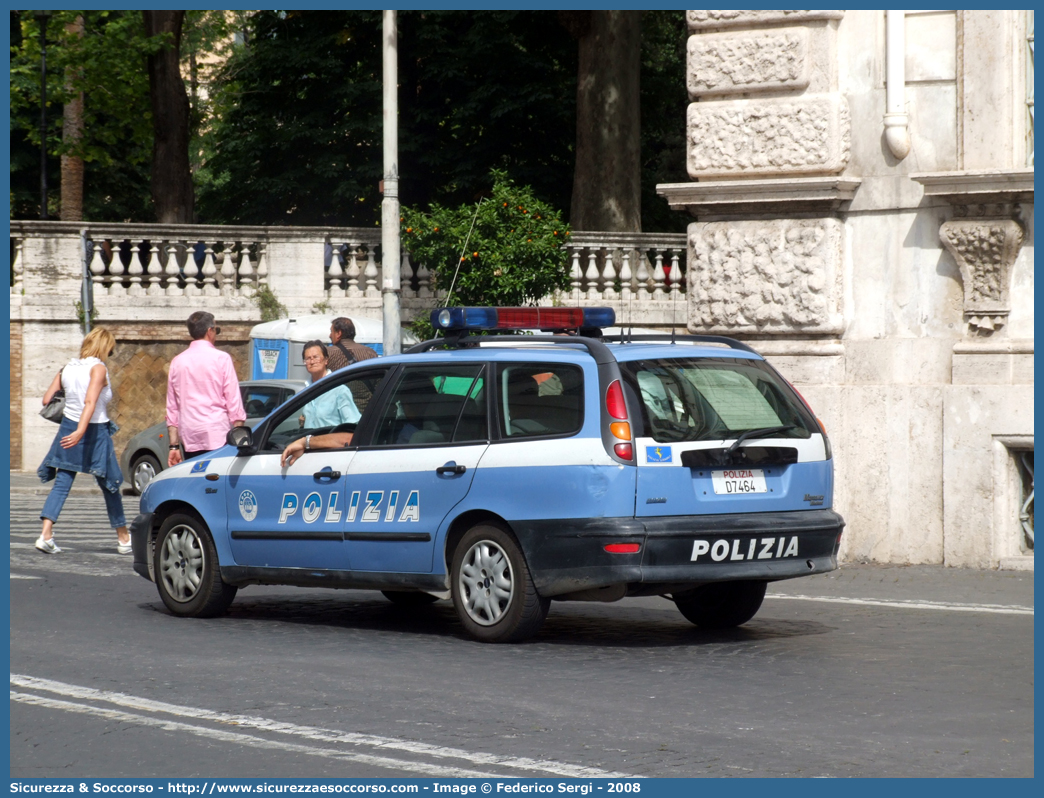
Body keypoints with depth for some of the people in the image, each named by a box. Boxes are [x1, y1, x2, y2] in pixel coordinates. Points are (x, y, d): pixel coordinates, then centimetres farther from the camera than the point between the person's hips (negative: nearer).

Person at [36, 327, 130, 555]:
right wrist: (80, 431, -34)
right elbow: (90, 401, -26)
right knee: (109, 486, 10)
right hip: (95, 432, -4)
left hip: (68, 427, 4)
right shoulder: (98, 368, -13)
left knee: (61, 483, 4)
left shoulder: (67, 367, 5)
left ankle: (45, 534, -14)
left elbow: (47, 399, 6)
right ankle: (123, 539, 21)